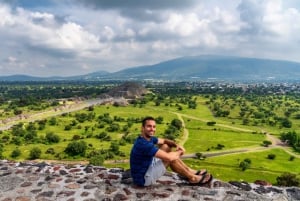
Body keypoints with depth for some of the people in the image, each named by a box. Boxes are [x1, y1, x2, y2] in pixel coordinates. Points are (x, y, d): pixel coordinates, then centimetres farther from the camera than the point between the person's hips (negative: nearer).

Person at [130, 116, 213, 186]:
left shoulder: (148, 138, -1)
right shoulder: (144, 144, -31)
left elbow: (164, 141, 15)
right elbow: (169, 157, -34)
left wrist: (177, 145, -5)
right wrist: (179, 152, -12)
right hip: (143, 179, -10)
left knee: (166, 147, 8)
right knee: (171, 158, -18)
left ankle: (190, 171, 14)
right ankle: (193, 178, 4)